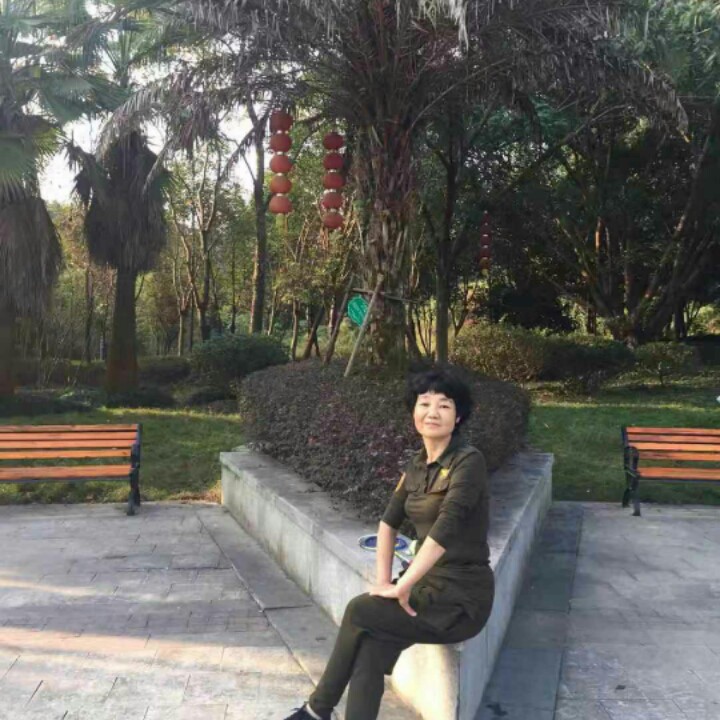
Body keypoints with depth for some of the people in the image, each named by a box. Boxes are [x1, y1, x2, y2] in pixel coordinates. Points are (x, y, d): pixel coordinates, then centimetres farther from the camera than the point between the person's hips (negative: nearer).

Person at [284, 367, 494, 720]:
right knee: (370, 649, -15)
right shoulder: (417, 464, 8)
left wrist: (401, 588, -21)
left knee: (359, 612, -14)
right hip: (427, 582, 7)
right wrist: (383, 581, -1)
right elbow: (389, 522, 11)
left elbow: (444, 531, -25)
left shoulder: (468, 462, -17)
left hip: (461, 596, -7)